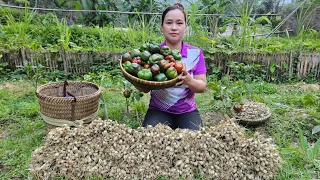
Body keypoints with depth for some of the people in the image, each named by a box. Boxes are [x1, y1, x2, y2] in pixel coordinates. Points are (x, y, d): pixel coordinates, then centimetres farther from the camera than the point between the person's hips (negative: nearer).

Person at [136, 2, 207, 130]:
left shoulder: (195, 53, -2)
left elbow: (202, 87, -4)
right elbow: (145, 88, -1)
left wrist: (189, 81, -27)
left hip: (187, 111, 1)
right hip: (158, 110, 0)